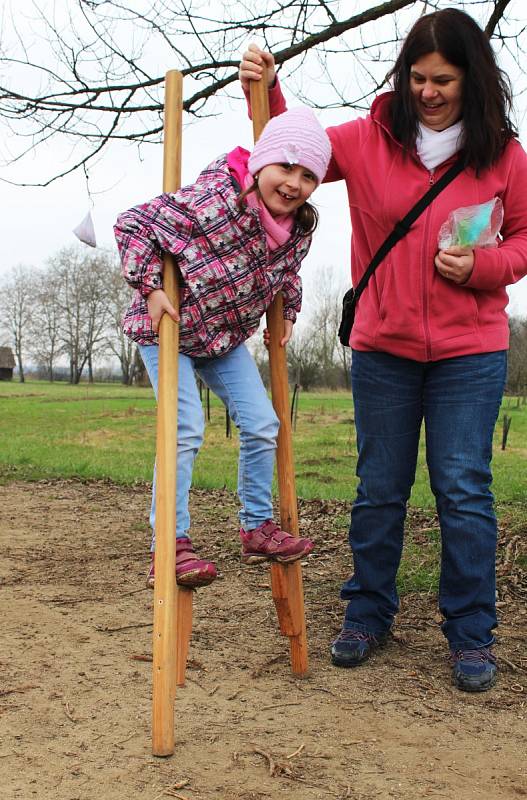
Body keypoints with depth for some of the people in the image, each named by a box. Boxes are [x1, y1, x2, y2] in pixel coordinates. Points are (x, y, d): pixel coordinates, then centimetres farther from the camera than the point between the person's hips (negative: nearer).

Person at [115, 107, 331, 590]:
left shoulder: (302, 225, -8)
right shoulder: (212, 201, -30)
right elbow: (134, 225, -23)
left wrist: (289, 313, 7)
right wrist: (149, 288, -25)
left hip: (226, 336, 7)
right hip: (168, 328, -7)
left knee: (262, 425, 4)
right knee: (186, 429, -14)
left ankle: (258, 529, 19)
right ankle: (170, 547, -5)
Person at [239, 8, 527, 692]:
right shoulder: (370, 139, 1)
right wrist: (267, 91, -2)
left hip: (469, 353, -1)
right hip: (382, 349, 2)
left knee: (464, 490, 0)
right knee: (379, 490, 10)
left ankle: (472, 636, 14)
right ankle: (368, 615, 26)